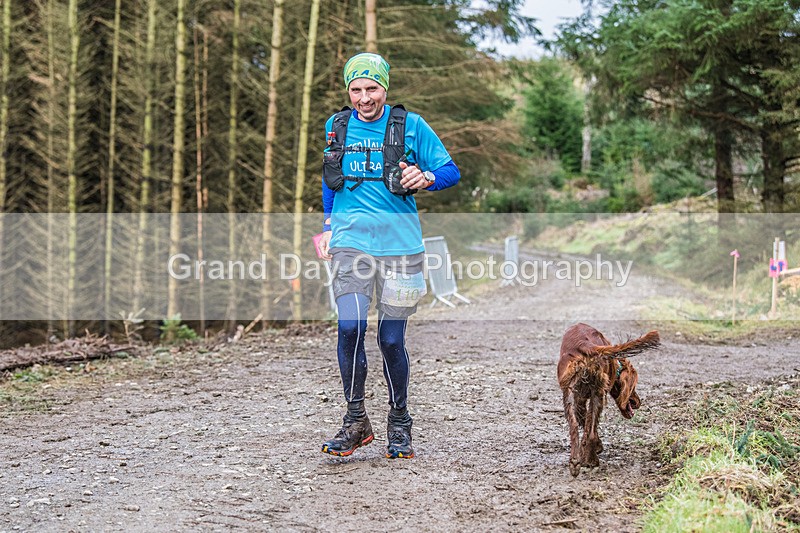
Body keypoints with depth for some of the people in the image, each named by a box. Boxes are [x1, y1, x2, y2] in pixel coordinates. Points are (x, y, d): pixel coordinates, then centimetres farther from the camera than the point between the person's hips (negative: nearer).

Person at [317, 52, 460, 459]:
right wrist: (326, 225, 21)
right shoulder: (336, 127, 12)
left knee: (391, 338, 1)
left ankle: (399, 423, 21)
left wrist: (425, 178, -16)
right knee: (351, 327, -15)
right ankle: (355, 421, -1)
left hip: (399, 243, -1)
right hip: (351, 241, 1)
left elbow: (452, 172, 5)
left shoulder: (410, 126, 3)